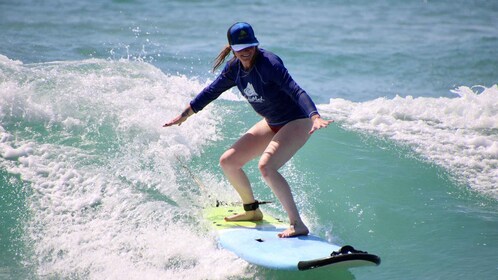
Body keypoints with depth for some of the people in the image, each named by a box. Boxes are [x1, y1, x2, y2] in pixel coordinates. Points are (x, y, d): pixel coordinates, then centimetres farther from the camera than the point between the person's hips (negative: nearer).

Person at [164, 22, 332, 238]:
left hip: (297, 122, -8)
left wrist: (315, 117, -50)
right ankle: (252, 210, 29)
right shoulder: (235, 68, -2)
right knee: (228, 162, 8)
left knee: (266, 167, -30)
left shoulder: (268, 62, -25)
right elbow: (212, 91, 12)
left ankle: (298, 225, -23)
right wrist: (185, 115, 19)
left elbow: (295, 90, -35)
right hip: (271, 124, 8)